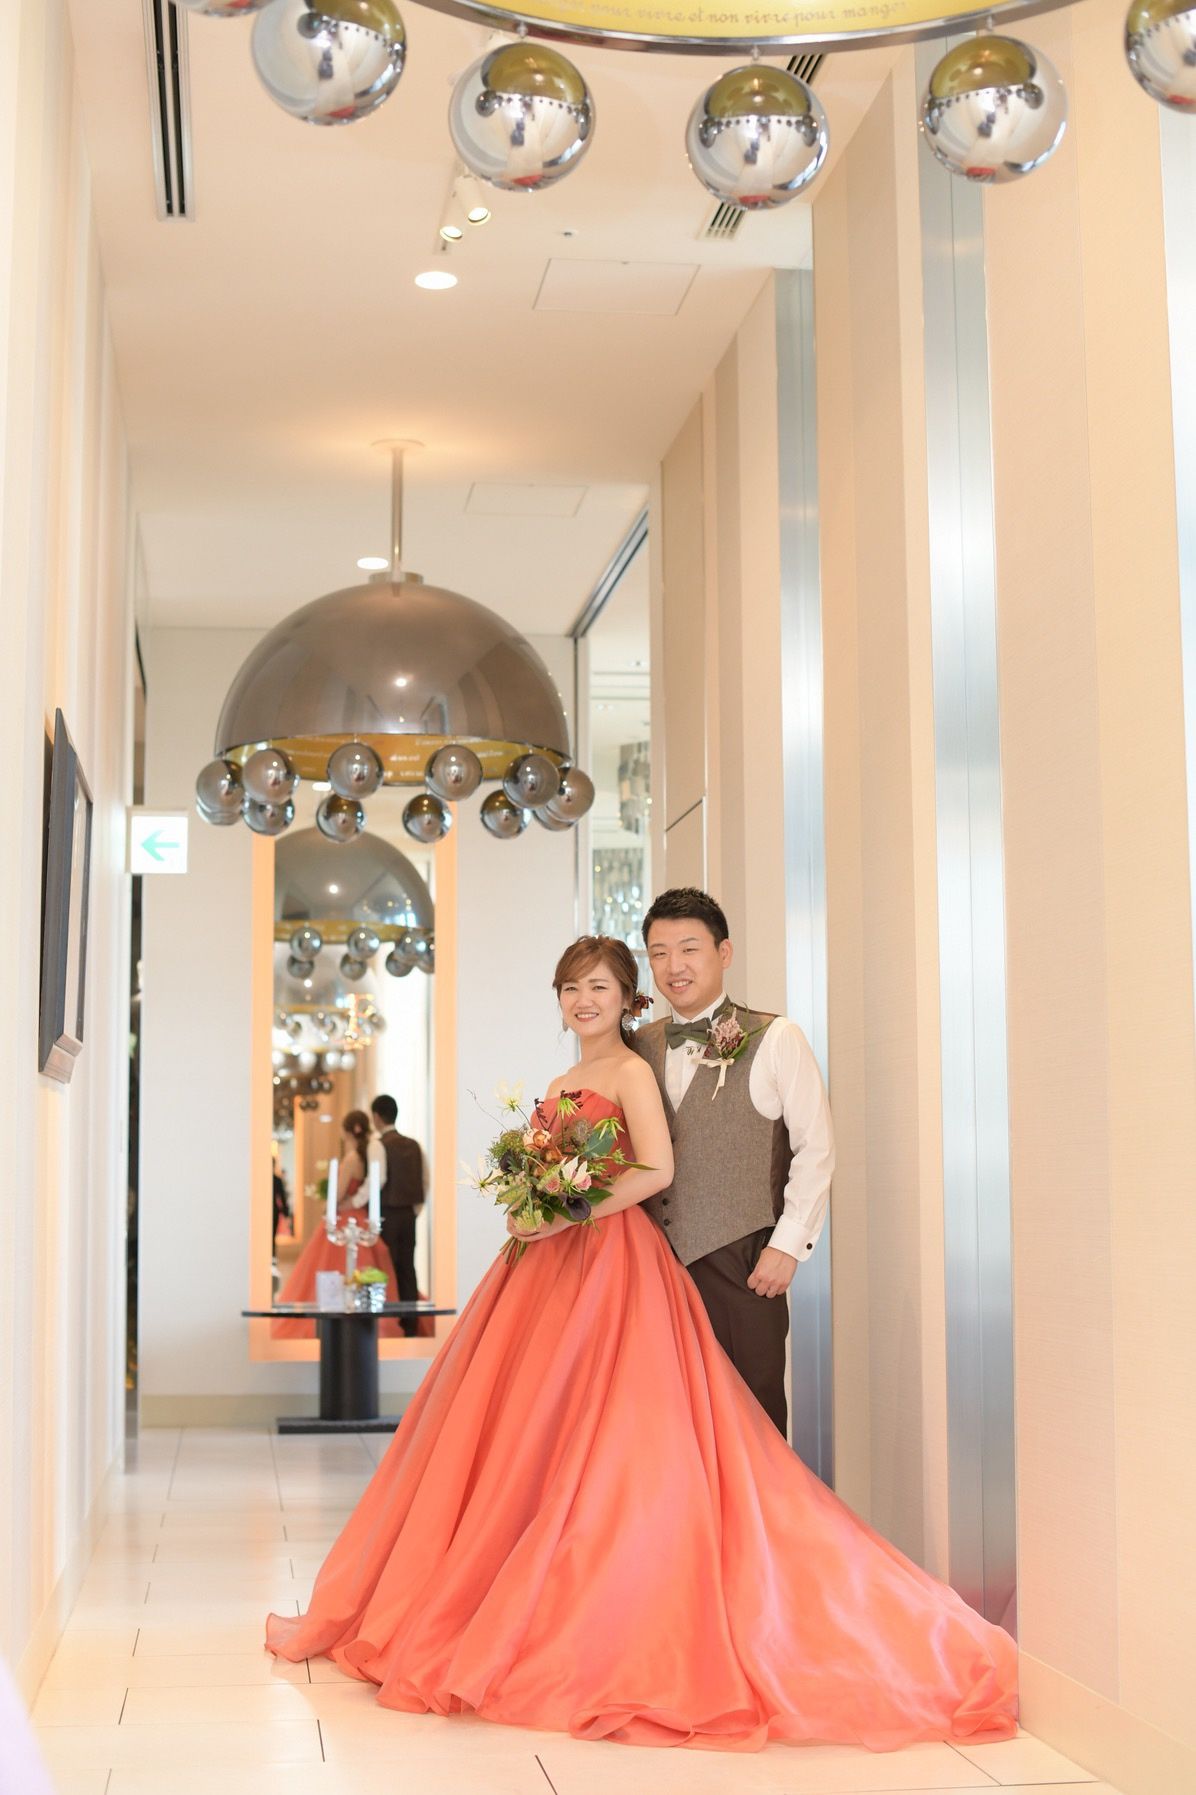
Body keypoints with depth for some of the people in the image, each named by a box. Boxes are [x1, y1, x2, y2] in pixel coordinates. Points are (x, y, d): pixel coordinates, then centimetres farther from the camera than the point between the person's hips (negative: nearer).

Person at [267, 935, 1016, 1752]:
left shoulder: (631, 1073, -5)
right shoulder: (561, 1085, 19)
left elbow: (656, 1171, -15)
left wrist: (571, 1213, -18)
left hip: (614, 1263, -8)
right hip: (552, 1266, 8)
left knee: (606, 1441, -8)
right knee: (531, 1433, 6)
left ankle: (613, 1623, -2)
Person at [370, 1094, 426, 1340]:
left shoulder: (379, 1145, -12)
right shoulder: (414, 1145, 7)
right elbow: (425, 1181, 9)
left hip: (386, 1214, -6)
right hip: (408, 1213, 6)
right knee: (407, 1269, 10)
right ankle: (411, 1324, 12)